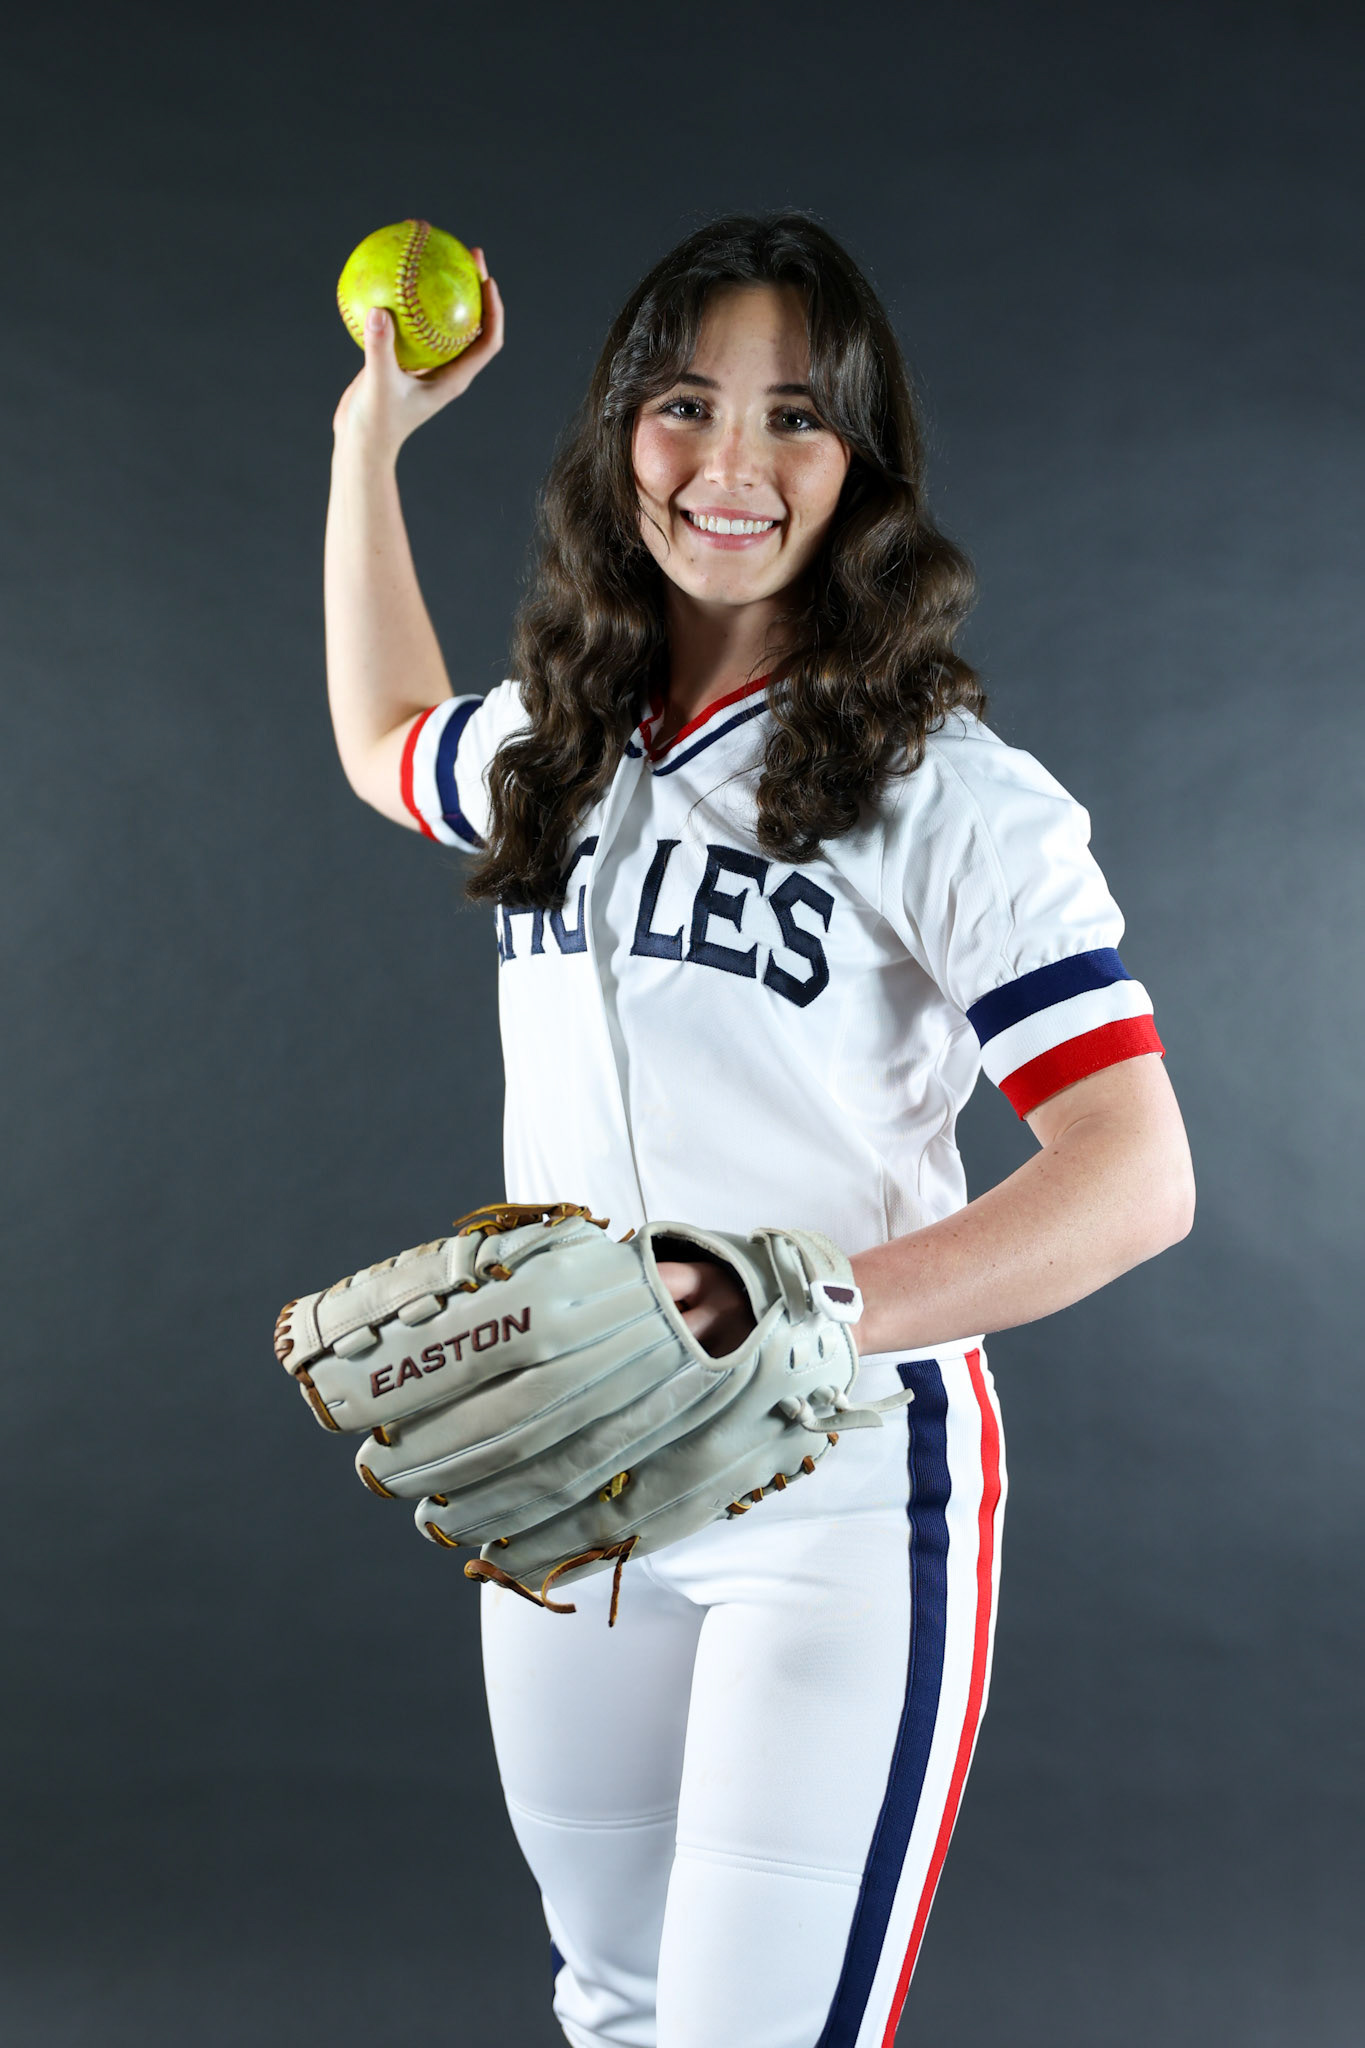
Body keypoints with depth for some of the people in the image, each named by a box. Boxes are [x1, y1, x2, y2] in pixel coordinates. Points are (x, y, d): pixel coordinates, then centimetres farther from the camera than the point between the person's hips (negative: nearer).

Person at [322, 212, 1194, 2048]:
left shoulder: (951, 794, -11)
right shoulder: (559, 745, 7)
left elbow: (1139, 1177, -18)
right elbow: (385, 738, 32)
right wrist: (372, 435, 29)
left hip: (842, 1500, -6)